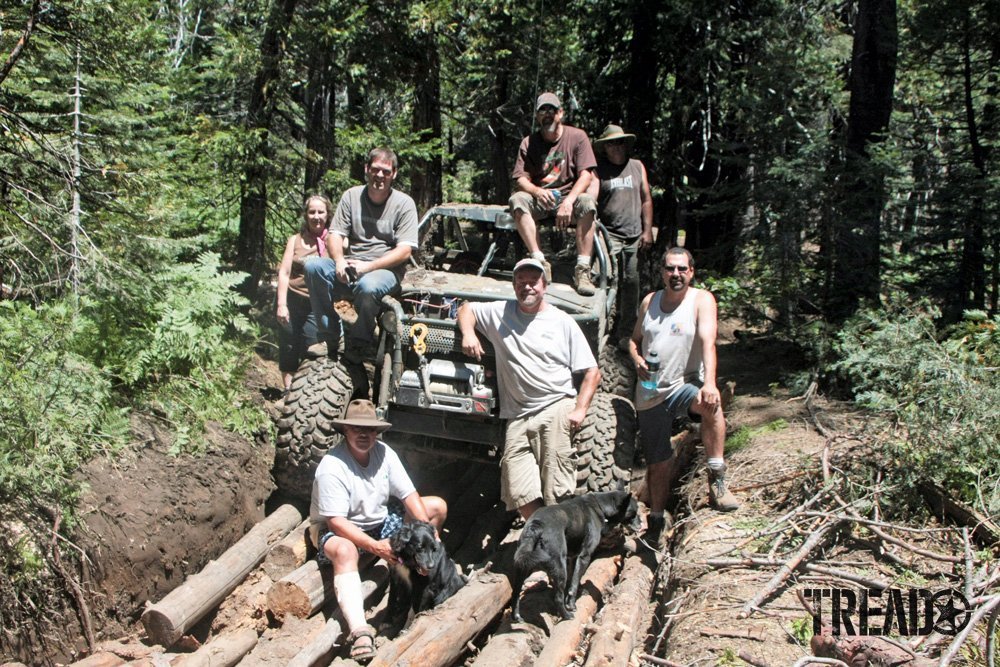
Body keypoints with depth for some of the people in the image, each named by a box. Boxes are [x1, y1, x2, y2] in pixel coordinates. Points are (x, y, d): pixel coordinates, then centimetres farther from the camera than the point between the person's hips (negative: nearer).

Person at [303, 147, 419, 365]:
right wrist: (339, 261, -17)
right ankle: (330, 338, -17)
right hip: (351, 266, 4)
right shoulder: (352, 196, 10)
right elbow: (335, 235, 6)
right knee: (313, 266, -24)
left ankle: (358, 345, -16)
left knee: (368, 286, -40)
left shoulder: (404, 203, 0)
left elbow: (404, 251, -8)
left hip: (386, 270, -4)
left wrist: (368, 266, -20)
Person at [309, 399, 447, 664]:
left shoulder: (384, 453, -10)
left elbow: (409, 495, -7)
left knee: (437, 506, -2)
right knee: (344, 551, -43)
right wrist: (376, 547, -38)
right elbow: (336, 522, -29)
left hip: (380, 518, 7)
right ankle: (359, 632, -53)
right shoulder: (332, 466, -27)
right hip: (336, 529, -7)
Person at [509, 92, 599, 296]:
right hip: (539, 201, 2)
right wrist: (537, 191, -26)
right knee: (517, 199, -30)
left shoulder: (577, 136, 0)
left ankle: (582, 269, -35)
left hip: (569, 197, -1)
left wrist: (568, 202, -26)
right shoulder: (529, 142, 6)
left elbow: (585, 176, -9)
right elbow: (520, 178, -3)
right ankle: (540, 262, -34)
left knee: (587, 202, -34)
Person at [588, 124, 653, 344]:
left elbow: (646, 200, 15)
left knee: (631, 284, 8)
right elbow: (590, 196, -11)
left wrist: (647, 230, 9)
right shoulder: (599, 170, 4)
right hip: (609, 234, -4)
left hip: (634, 236, 4)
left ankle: (625, 332, 19)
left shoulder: (637, 167, 14)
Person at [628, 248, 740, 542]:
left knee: (710, 403, -38)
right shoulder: (650, 301, 6)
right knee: (657, 463, 8)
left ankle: (717, 480, -29)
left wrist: (709, 383, -39)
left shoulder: (702, 300, -8)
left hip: (685, 384, -4)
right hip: (650, 393, 4)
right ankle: (656, 520, 28)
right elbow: (635, 339, 17)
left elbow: (708, 341, -23)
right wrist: (637, 361, -7)